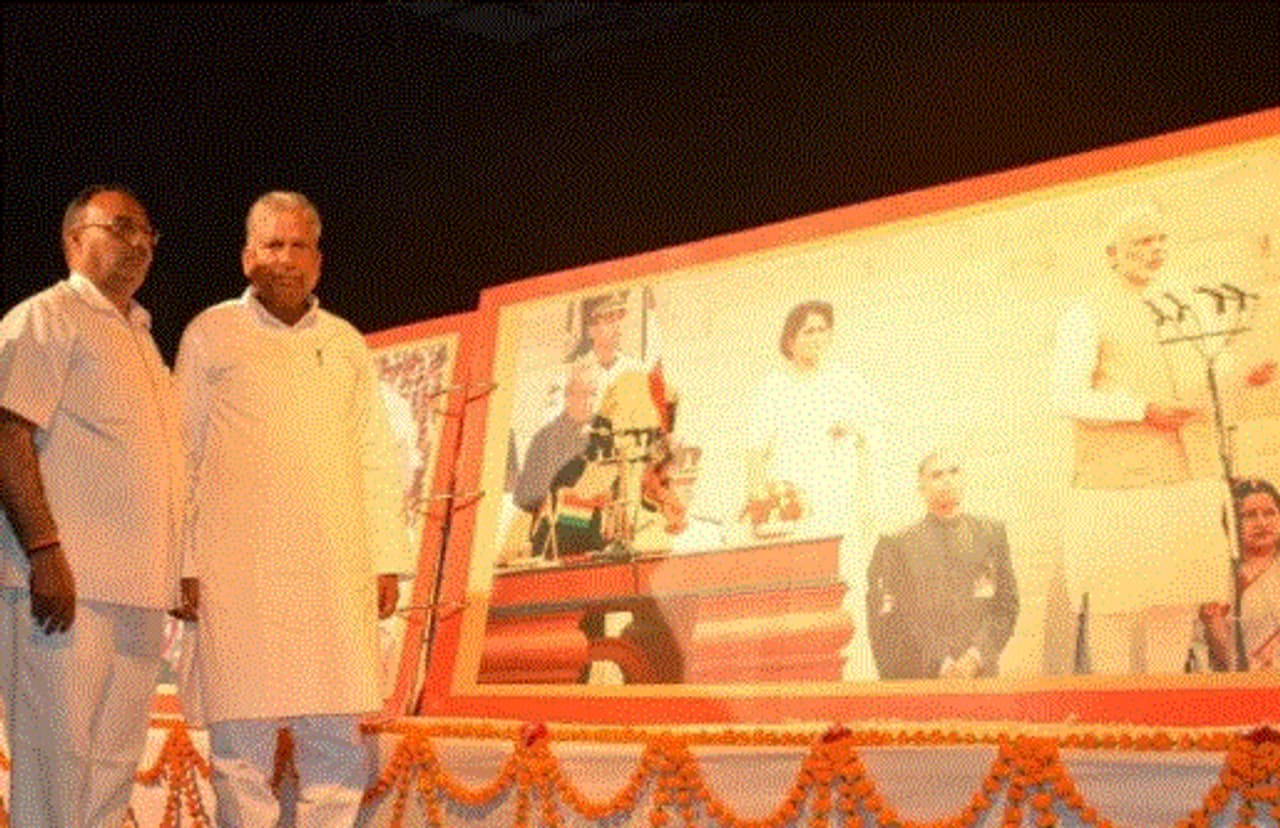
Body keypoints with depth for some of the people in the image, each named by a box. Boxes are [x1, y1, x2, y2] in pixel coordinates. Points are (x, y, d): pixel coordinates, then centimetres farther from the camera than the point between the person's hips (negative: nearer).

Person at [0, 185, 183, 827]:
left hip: (136, 591, 8)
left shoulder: (140, 339, 24)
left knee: (113, 770, 9)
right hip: (63, 583, -8)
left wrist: (173, 577, 21)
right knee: (54, 768, -7)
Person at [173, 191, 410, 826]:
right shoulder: (210, 335, 8)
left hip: (336, 571, 3)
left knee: (337, 741, 0)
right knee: (241, 743, -3)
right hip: (238, 573, -3)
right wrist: (183, 565, -2)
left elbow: (374, 460, 16)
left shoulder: (346, 344, 17)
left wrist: (386, 560, 8)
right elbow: (184, 456, 6)